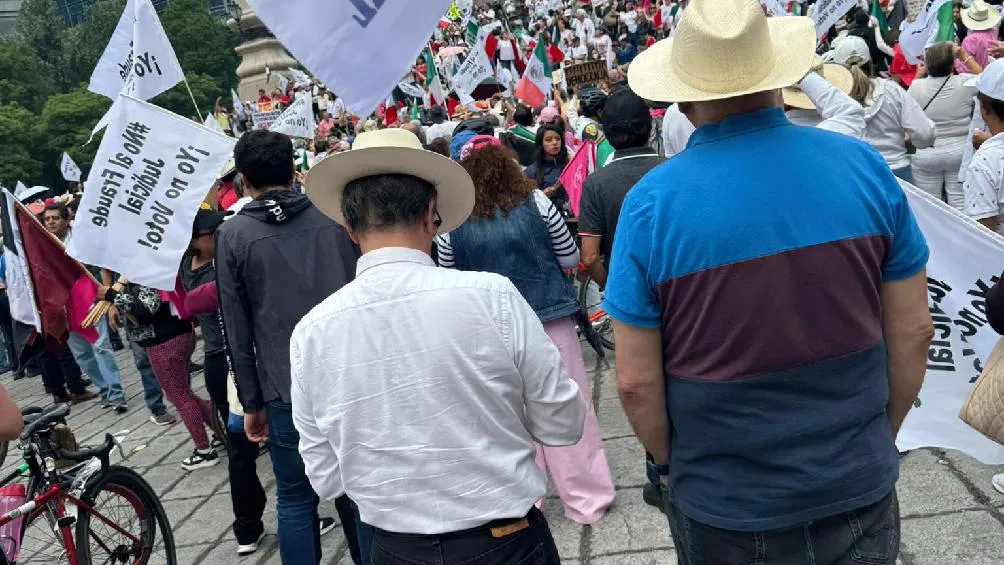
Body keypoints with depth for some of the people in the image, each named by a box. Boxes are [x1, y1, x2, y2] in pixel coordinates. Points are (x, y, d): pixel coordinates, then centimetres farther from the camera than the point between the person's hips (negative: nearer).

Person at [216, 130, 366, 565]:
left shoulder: (233, 235, -2)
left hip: (287, 390, -2)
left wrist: (252, 402, 6)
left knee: (295, 499, 10)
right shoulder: (332, 214, 4)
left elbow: (237, 328, -2)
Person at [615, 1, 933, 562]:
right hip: (861, 488, 2)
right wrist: (882, 434, 13)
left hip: (725, 504, -1)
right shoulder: (863, 165, -10)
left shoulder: (651, 202, -17)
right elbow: (913, 331, -3)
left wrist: (669, 462, 6)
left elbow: (637, 381, -13)